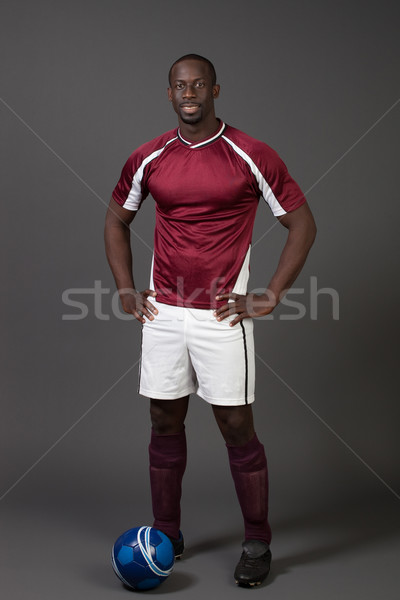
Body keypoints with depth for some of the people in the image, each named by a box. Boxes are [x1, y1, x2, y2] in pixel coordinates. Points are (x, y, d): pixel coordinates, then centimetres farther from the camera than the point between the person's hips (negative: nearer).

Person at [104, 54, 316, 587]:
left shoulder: (252, 157, -6)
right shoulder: (148, 160, 4)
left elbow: (302, 224, -2)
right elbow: (116, 220, 19)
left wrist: (271, 297, -6)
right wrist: (127, 290, 9)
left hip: (222, 315, -4)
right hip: (163, 312, 4)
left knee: (237, 427, 0)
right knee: (165, 422, 11)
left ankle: (257, 544, 14)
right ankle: (166, 535, 26)